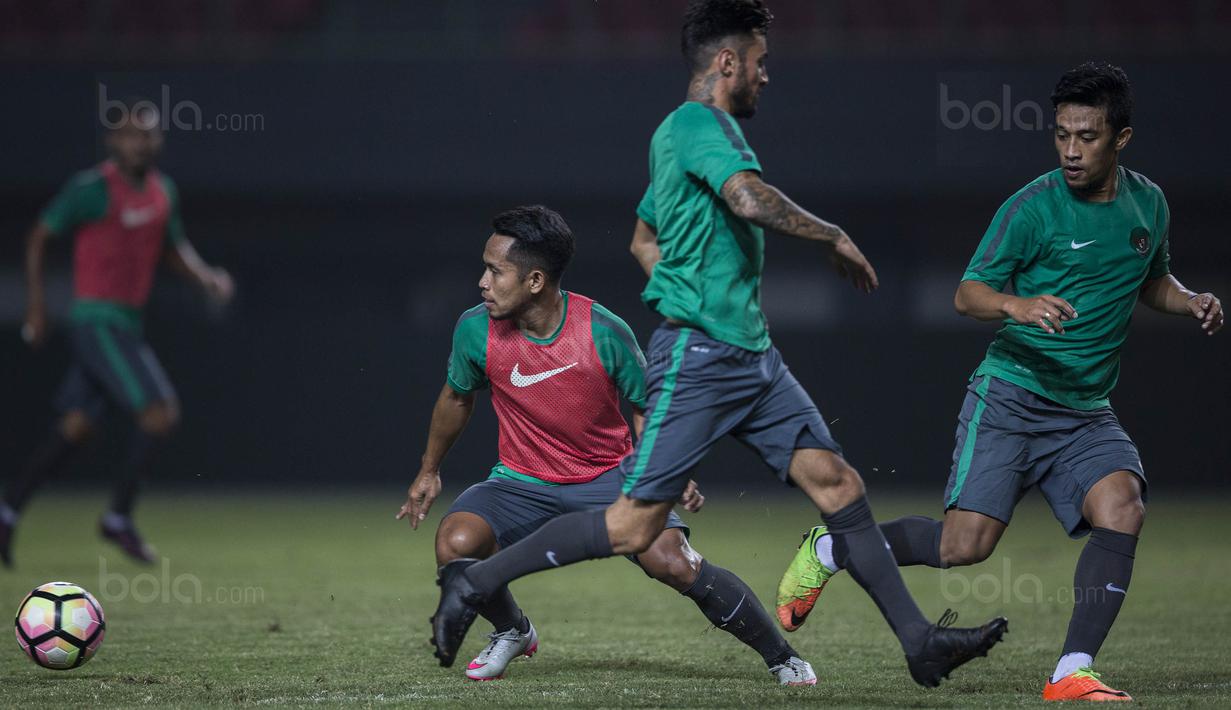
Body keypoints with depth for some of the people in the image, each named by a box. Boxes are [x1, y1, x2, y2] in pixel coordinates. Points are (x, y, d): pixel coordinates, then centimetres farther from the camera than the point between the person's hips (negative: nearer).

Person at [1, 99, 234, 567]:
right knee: (160, 412, -14)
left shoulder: (163, 191, 9)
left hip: (126, 323, 8)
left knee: (78, 425, 11)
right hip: (98, 321, -8)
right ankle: (119, 517, -2)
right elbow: (39, 236, -5)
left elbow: (175, 248, 23)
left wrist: (207, 278, 4)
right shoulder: (93, 189, -13)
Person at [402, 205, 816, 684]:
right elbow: (457, 398, 10)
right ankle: (512, 632, 7)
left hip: (608, 479, -2)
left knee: (674, 563, -22)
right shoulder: (476, 330, -12)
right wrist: (429, 471, 21)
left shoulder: (604, 332, -18)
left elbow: (644, 408, 0)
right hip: (521, 483, 2)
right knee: (455, 542, -26)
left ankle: (781, 658, -2)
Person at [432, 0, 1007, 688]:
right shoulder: (699, 124, -12)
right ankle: (477, 583, 5)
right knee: (633, 527, -7)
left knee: (838, 482, 1)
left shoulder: (678, 133, 20)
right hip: (699, 358, -10)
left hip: (752, 354, 10)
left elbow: (644, 239, 31)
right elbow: (751, 199, -29)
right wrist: (834, 236, -15)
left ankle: (921, 642, 0)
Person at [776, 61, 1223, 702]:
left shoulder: (1148, 205, 8)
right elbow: (967, 294, -9)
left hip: (1085, 412, 5)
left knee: (1121, 504, -23)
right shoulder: (1033, 207, -10)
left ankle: (1071, 674, -20)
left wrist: (1191, 303, 5)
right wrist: (1019, 304, -30)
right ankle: (828, 549, 14)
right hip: (1010, 399, -4)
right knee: (964, 546, -13)